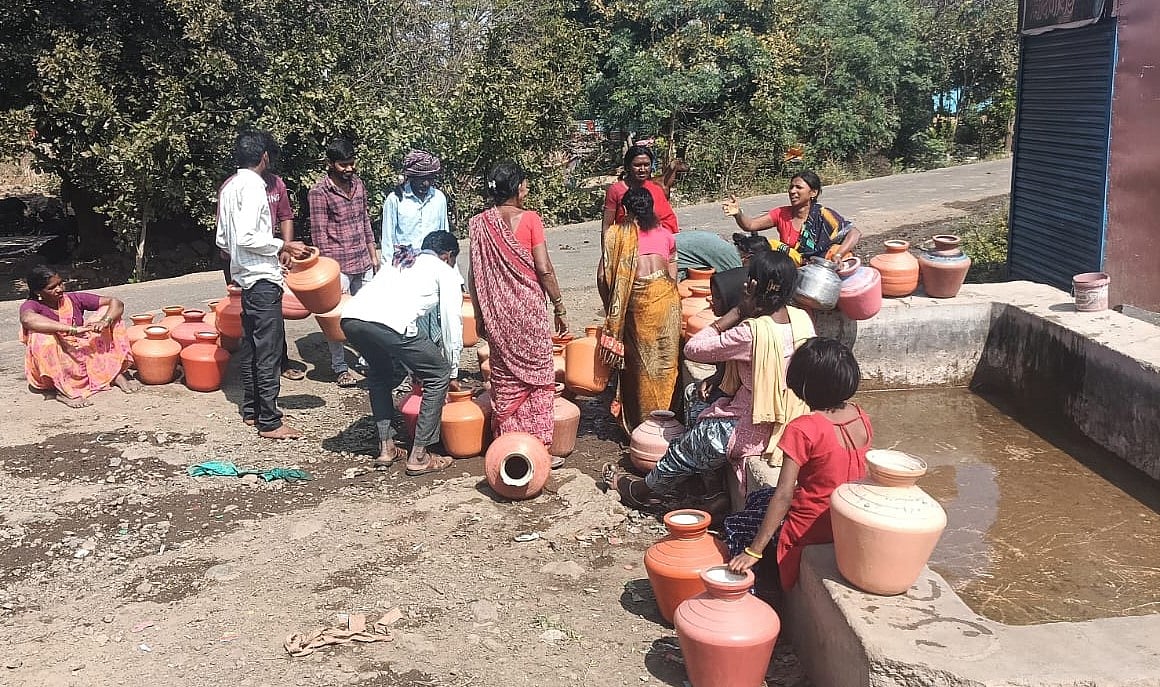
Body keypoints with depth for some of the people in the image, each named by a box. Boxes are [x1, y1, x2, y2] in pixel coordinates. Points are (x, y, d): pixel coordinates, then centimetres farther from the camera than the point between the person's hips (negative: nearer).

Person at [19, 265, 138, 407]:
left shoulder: (74, 299, 0)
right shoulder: (30, 305, -11)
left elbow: (116, 303, -4)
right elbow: (27, 319, -38)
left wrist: (105, 321, -26)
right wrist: (73, 330, -43)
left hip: (83, 357, 4)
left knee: (106, 311, -5)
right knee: (42, 337, -33)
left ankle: (115, 373, -13)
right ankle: (62, 390, -25)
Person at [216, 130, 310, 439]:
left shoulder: (228, 187, 13)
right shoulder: (253, 185, -15)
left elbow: (222, 240, 17)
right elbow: (246, 237, -24)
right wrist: (283, 246, -15)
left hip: (244, 276, 10)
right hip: (262, 278, -10)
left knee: (250, 345, 16)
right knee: (268, 350, -6)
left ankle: (251, 409, 26)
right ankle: (269, 422, -2)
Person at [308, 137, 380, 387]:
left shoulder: (357, 183, 8)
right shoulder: (319, 192, -12)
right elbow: (319, 234, -12)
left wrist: (373, 254, 15)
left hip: (363, 263, 6)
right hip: (338, 265, -6)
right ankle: (340, 368, 13)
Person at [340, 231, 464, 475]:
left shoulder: (398, 262, 40)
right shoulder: (446, 272, 22)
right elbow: (452, 326, 19)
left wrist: (415, 369, 48)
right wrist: (452, 374, 32)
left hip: (350, 316, 7)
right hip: (389, 324, -7)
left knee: (380, 374, 34)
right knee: (438, 375, 13)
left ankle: (386, 448, 30)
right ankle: (419, 457, 13)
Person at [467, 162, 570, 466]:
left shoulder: (479, 223, 2)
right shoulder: (529, 219, -8)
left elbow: (475, 274, 3)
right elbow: (544, 269, -10)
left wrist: (479, 314, 12)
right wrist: (559, 307, 0)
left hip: (496, 311, 3)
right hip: (529, 306, -3)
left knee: (504, 377, 12)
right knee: (537, 374, 6)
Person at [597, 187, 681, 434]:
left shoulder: (616, 233, 9)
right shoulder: (665, 234, 16)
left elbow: (602, 275, 1)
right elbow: (673, 275, 12)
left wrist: (611, 308, 11)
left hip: (636, 299, -1)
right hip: (664, 294, 1)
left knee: (639, 360, 11)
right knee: (664, 359, 11)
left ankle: (637, 422, 18)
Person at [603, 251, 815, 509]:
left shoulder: (752, 332, -29)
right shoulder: (802, 318, -5)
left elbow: (694, 348, -21)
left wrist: (737, 312, -18)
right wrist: (718, 379, 8)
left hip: (755, 431, -8)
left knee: (683, 451, 16)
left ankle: (642, 490, 41)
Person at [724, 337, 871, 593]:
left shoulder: (803, 430, -26)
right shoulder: (862, 419, -5)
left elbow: (783, 495, -26)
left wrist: (754, 551, -21)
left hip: (812, 528, -7)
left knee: (734, 526, 16)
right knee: (756, 500, 27)